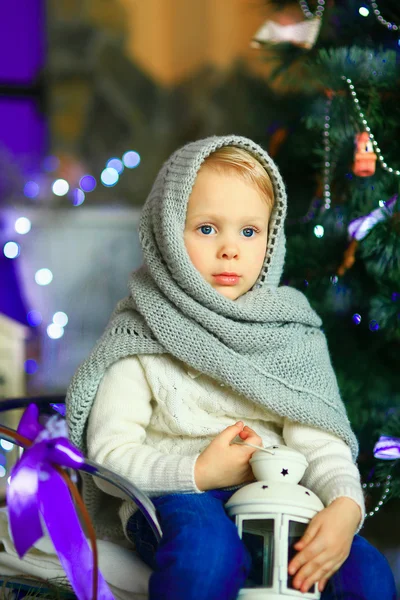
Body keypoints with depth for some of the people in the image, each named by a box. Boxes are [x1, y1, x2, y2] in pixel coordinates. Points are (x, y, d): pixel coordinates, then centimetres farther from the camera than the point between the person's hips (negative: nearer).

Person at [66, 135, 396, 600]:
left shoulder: (290, 333, 8)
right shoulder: (142, 336, -1)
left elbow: (320, 443, 1)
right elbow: (109, 456, -6)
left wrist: (345, 506, -19)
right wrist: (198, 473, -18)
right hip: (172, 497, -3)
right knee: (208, 545, -37)